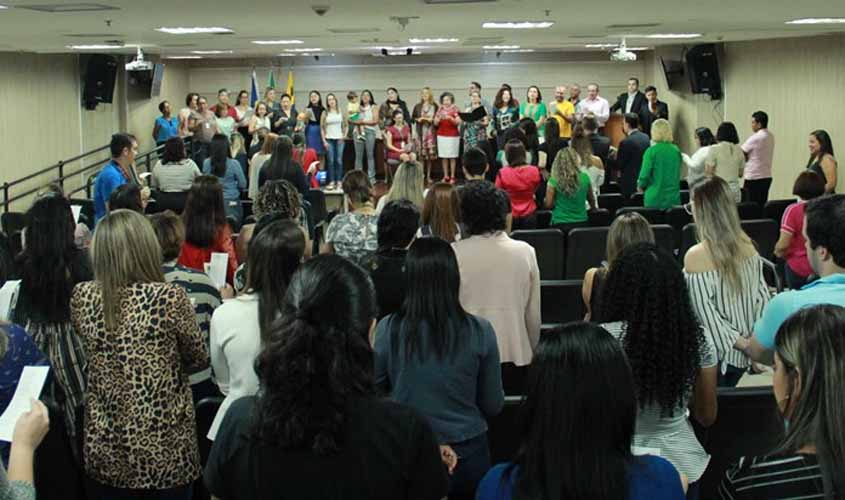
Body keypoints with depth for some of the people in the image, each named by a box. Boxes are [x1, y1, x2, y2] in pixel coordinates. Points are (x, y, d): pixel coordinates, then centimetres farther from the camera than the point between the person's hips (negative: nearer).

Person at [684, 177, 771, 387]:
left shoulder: (695, 256, -20)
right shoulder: (748, 246, -2)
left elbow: (706, 313, -18)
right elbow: (762, 296, 1)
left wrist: (739, 343, -10)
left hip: (714, 354, -5)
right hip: (744, 352, 6)